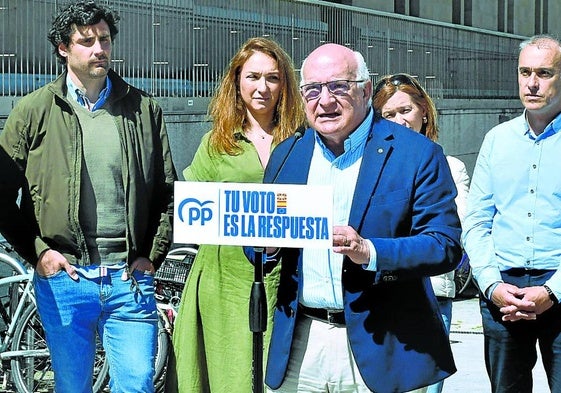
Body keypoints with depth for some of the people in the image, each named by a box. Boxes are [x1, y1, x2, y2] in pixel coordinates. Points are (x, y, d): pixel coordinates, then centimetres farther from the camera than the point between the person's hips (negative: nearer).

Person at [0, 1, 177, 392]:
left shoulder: (144, 109, 7)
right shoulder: (34, 110, 2)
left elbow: (168, 190, 10)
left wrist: (153, 255, 3)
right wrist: (37, 252, -5)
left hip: (130, 278, 1)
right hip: (63, 276, 0)